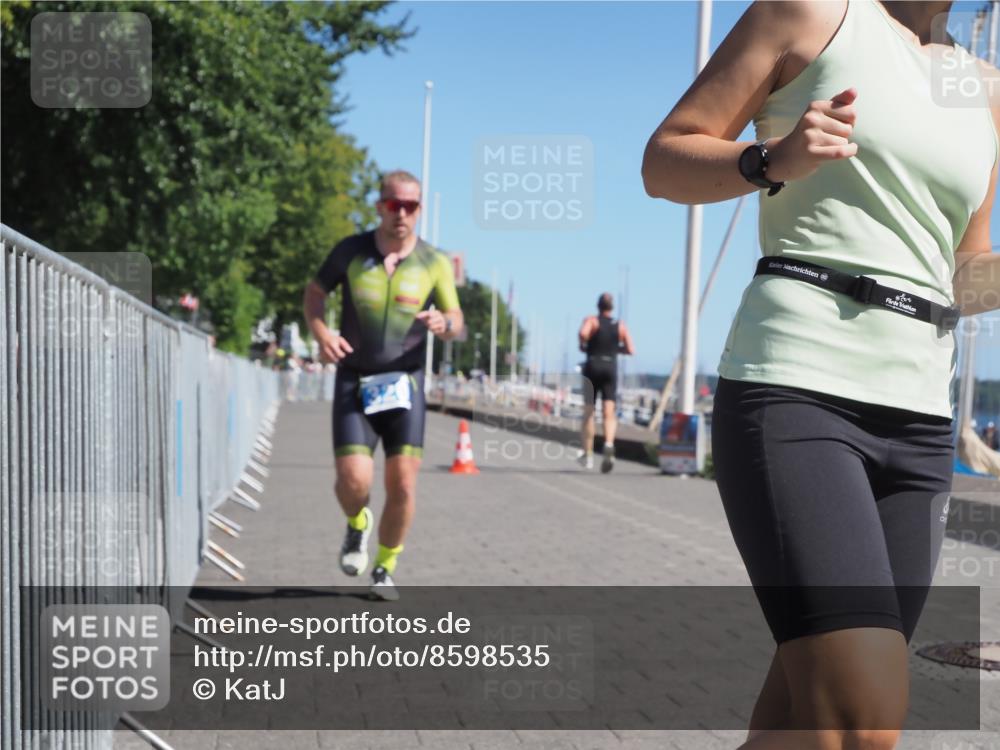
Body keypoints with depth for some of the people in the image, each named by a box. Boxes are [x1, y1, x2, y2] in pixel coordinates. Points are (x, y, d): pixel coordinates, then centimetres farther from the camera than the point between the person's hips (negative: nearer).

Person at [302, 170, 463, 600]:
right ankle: (357, 524, 22)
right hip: (354, 383, -1)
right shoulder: (351, 251, 0)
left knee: (402, 486, -5)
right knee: (354, 480, -15)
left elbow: (457, 323, 5)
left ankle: (385, 567, 19)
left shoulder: (434, 263, 1)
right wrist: (321, 333, -8)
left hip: (404, 383, 1)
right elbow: (314, 293, 12)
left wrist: (443, 323, -20)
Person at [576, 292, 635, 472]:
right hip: (611, 368, 2)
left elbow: (583, 333, -23)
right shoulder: (620, 326, 9)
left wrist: (582, 345, -3)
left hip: (592, 367, -1)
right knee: (609, 412, -6)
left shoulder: (591, 320, -1)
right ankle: (609, 443, -34)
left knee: (588, 413, 9)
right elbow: (630, 350, 5)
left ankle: (588, 454, 14)